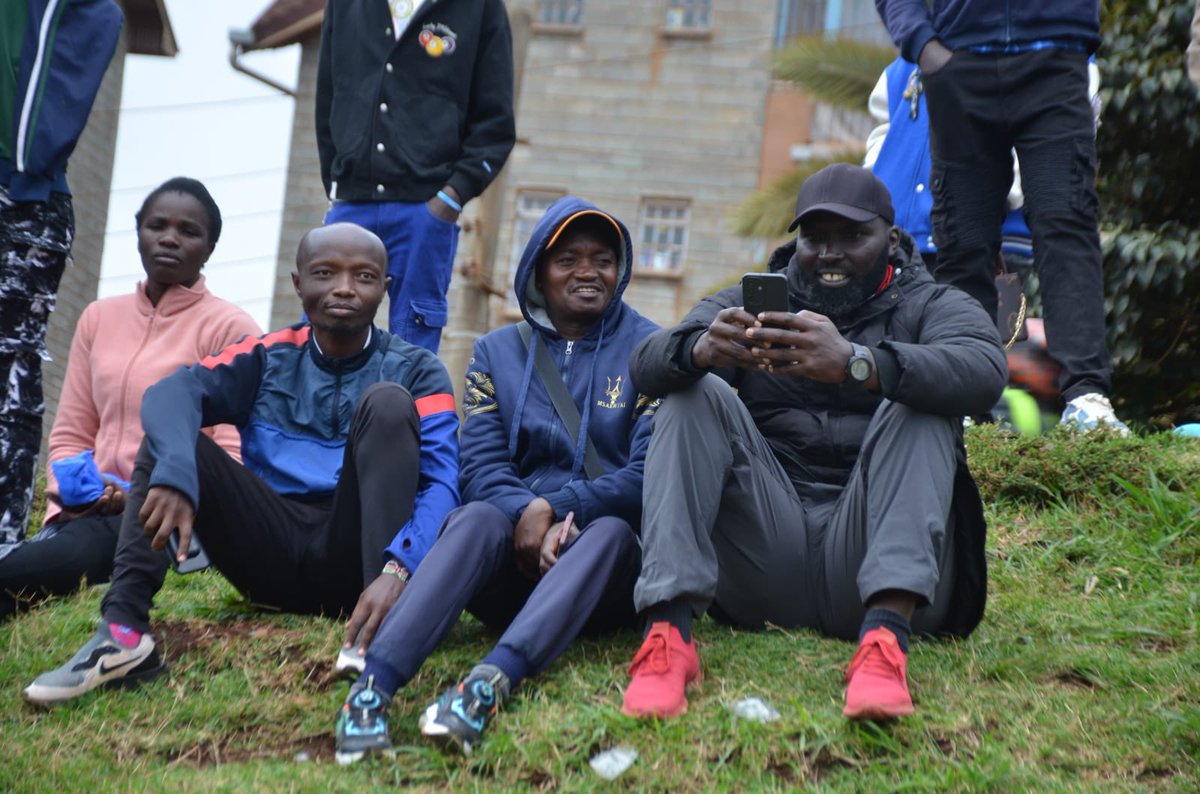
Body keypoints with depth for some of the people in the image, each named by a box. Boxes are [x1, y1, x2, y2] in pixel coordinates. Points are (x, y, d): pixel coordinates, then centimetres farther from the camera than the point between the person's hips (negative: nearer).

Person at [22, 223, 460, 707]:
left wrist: (396, 570, -34)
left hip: (356, 557, -2)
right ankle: (124, 633, -27)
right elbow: (171, 392, -13)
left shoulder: (415, 371, 2)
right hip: (276, 556, 2)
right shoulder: (268, 358, 7)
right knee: (171, 436, -12)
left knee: (387, 400, -20)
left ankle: (385, 632, -31)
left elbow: (442, 482, -14)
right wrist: (175, 476, -36)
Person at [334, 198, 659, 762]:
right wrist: (527, 518, -22)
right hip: (514, 565, 1)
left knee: (611, 530, -34)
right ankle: (373, 685, -52)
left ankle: (492, 681, -58)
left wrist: (554, 509, -20)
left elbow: (647, 476, -7)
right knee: (479, 517, -31)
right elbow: (481, 469, -1)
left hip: (608, 568, -1)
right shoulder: (496, 353, 11)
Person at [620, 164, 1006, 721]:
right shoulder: (751, 301, 16)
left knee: (916, 409, -21)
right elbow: (646, 364, -3)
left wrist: (855, 363, -36)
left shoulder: (929, 306, 10)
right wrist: (700, 349, -30)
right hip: (767, 565, 2)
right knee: (695, 395, -13)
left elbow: (983, 372, -17)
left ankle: (885, 637, -40)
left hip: (869, 558, -2)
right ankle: (668, 634, -29)